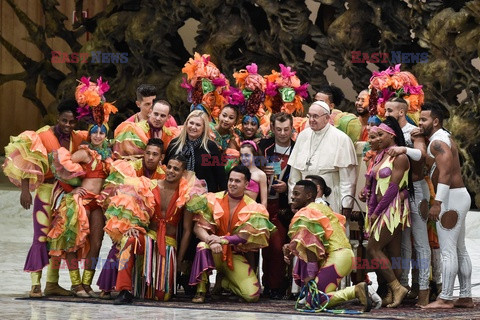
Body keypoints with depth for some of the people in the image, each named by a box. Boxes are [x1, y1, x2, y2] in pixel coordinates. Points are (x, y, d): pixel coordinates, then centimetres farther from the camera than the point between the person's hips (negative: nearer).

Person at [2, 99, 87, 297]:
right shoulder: (44, 136, -11)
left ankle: (52, 283, 15)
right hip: (46, 190, -6)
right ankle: (35, 284, -10)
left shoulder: (77, 139, 5)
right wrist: (25, 190, -24)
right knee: (41, 236, -9)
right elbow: (28, 162, -15)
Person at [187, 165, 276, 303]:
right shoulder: (214, 200, -1)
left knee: (252, 295, -17)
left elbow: (246, 236, -12)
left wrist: (223, 240, -28)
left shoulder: (253, 208, -1)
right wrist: (211, 240, -30)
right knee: (203, 246, -38)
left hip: (236, 256, 1)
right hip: (214, 252, -1)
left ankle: (224, 283, 15)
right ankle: (201, 290, -18)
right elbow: (198, 227, -9)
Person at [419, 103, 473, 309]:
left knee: (448, 251, -11)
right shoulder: (444, 138, 19)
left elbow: (445, 172, -25)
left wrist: (437, 203, -28)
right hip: (459, 196, 11)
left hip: (451, 198, -11)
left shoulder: (438, 142, -14)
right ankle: (466, 297, 15)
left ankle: (445, 299, -12)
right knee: (460, 250, 12)